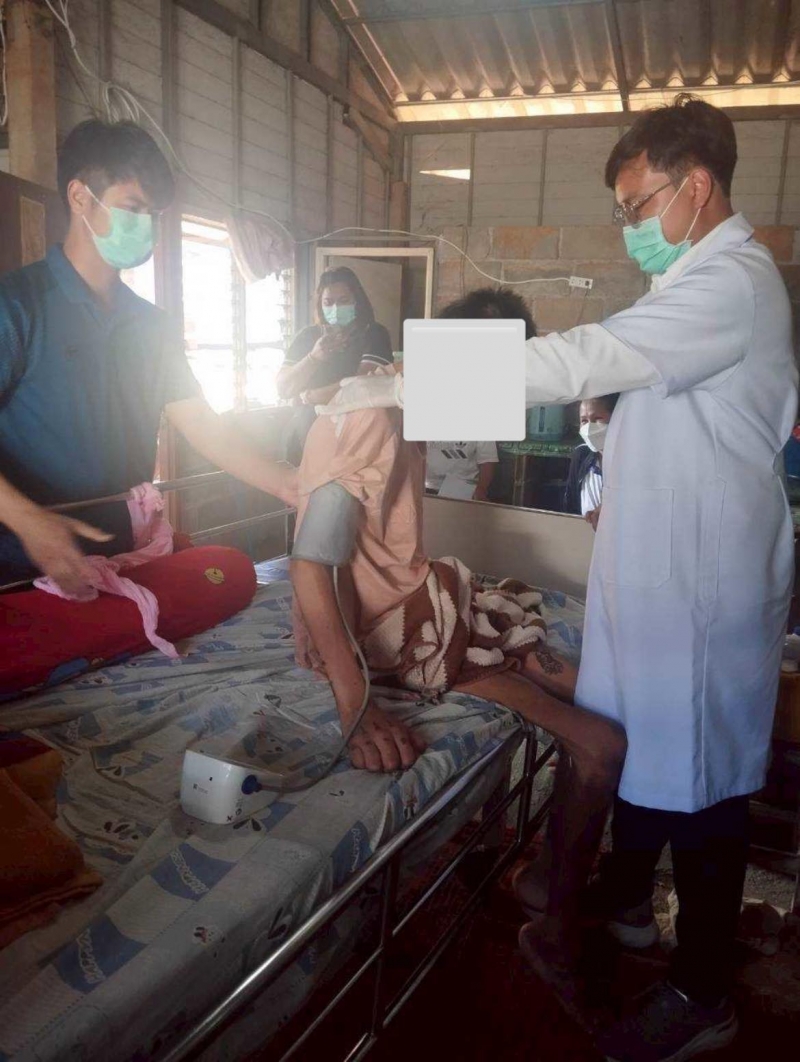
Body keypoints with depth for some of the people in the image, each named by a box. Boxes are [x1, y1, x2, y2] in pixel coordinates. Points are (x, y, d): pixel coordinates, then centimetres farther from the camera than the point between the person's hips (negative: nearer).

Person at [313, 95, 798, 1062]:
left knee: (696, 767, 1)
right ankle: (625, 898, 40)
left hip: (701, 575, -10)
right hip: (658, 560, 10)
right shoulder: (702, 281, 16)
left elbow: (582, 361, -26)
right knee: (635, 734, 19)